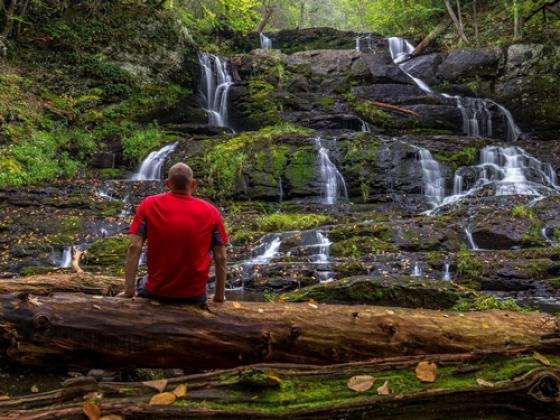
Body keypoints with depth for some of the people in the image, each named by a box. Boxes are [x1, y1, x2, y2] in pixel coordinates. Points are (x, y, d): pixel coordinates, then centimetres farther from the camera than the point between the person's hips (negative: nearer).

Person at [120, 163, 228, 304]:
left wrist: (129, 291, -7)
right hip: (194, 296, 0)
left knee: (142, 284, 36)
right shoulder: (211, 212, -6)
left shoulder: (149, 205, -6)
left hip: (156, 292, 0)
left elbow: (134, 248, -12)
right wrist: (219, 297, 5)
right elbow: (221, 258, -5)